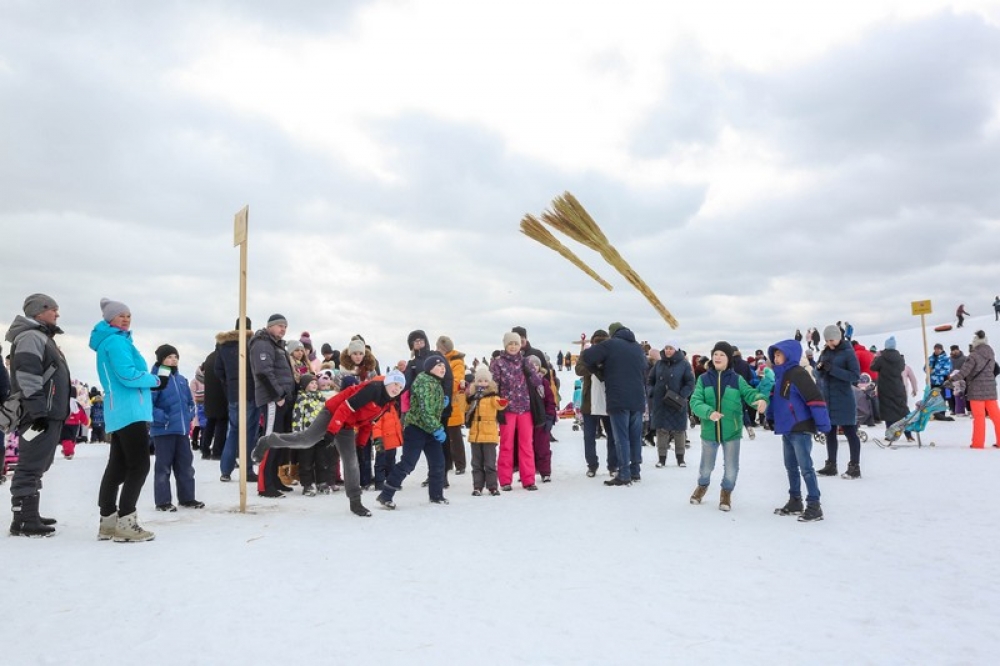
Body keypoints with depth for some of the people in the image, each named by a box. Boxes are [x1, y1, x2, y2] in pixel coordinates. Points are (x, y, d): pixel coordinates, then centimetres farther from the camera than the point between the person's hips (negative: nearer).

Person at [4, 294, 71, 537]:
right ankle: (23, 521, -7)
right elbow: (27, 376, -20)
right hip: (39, 416, -11)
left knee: (37, 467, 15)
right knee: (31, 467, -9)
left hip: (50, 415, 11)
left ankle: (29, 516, 22)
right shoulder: (30, 336, -10)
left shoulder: (42, 337, 23)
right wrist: (38, 411, -24)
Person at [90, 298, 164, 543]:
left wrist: (151, 381, 11)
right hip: (130, 411, -10)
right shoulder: (117, 341, -10)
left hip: (118, 412, 10)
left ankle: (108, 521, 17)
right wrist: (156, 381, -6)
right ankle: (125, 523, -11)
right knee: (139, 465, -11)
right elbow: (128, 375, -19)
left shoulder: (107, 342, 22)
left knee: (117, 466, 12)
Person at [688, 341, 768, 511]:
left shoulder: (737, 380, -3)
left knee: (731, 468, 7)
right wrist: (709, 412, -32)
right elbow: (695, 402, -13)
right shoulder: (703, 379, -4)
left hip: (732, 431, -1)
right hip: (709, 431, 1)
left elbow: (750, 393, -15)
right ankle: (702, 486, 49)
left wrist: (761, 400, -38)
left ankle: (726, 492, 36)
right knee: (706, 466, 18)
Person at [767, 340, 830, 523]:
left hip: (801, 429, -9)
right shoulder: (780, 376, 13)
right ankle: (795, 501, 26)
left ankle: (814, 505, -1)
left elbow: (815, 398, -21)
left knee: (805, 467, -7)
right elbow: (774, 399, 24)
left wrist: (822, 423, -23)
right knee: (791, 467, 16)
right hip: (787, 429, 9)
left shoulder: (798, 374, -15)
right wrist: (771, 417, 20)